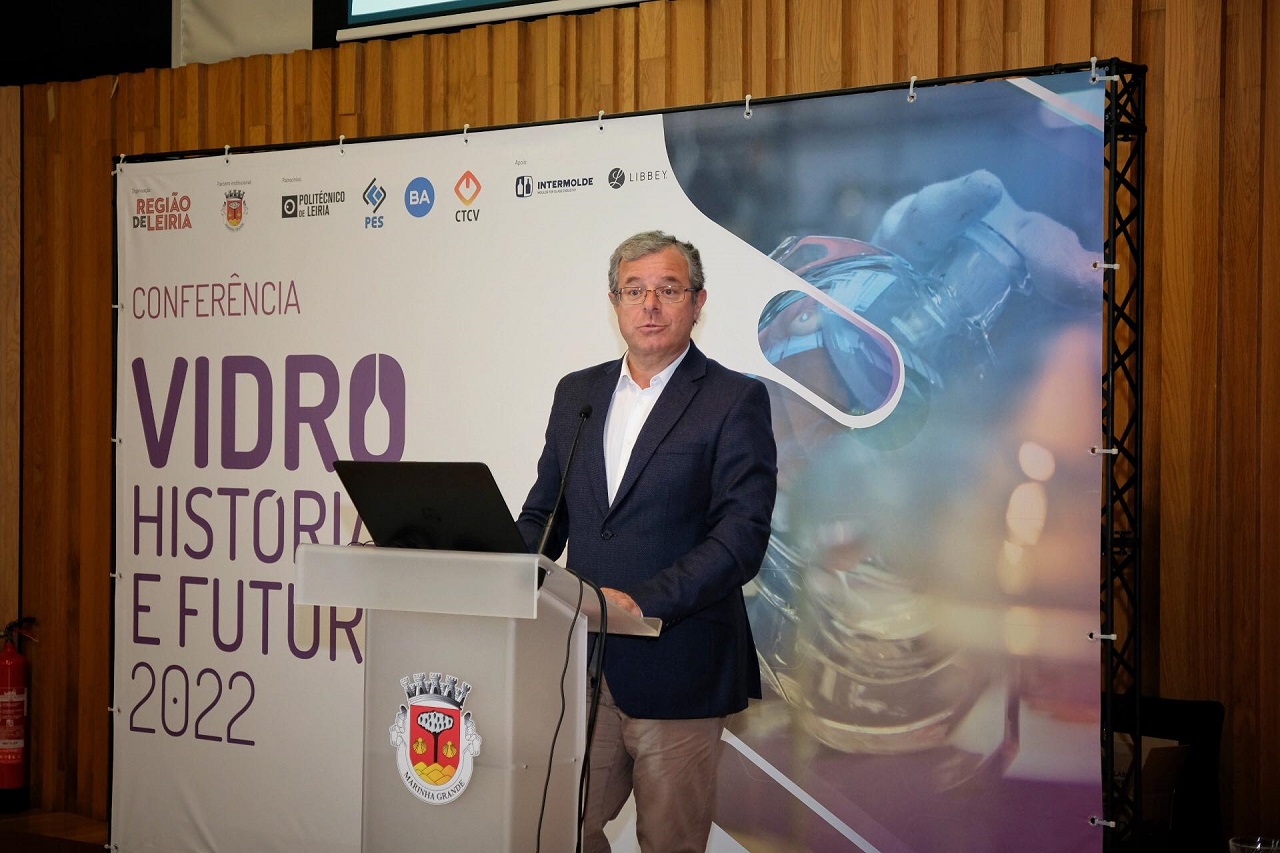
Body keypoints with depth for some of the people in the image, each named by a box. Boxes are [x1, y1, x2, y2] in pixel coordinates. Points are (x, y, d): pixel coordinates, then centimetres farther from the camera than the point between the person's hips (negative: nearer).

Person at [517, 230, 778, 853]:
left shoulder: (735, 400, -4)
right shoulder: (576, 392, 13)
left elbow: (743, 537, -13)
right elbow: (545, 510, 18)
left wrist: (643, 601, -23)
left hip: (675, 667, -4)